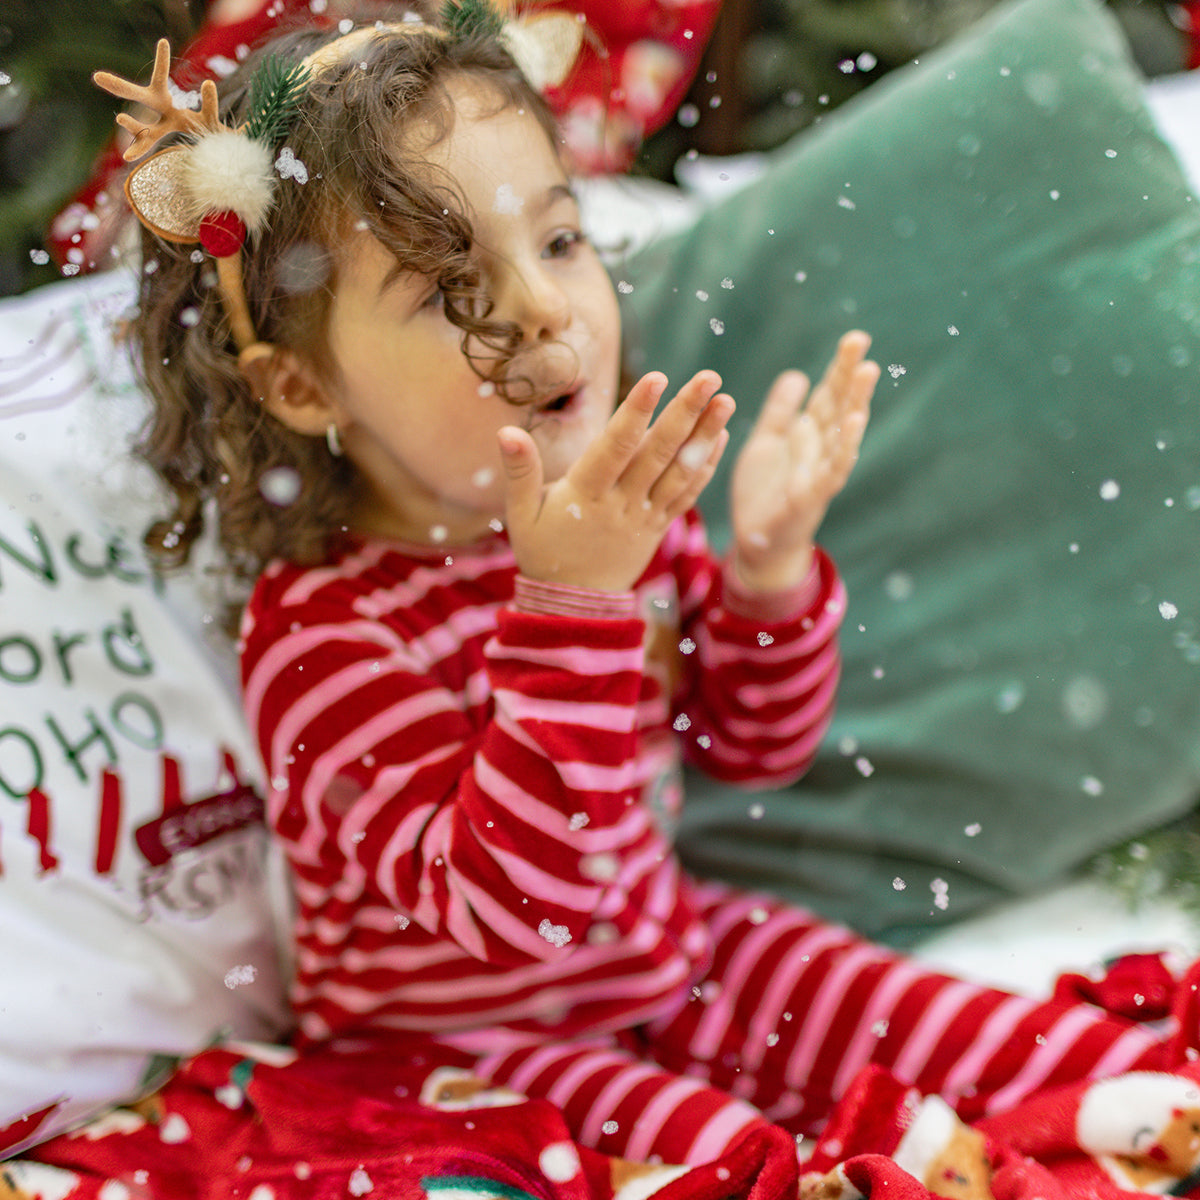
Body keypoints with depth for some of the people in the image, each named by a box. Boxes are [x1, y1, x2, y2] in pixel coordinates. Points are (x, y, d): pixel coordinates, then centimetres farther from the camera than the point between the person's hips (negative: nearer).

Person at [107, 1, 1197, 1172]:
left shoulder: (617, 506, -7)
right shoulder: (320, 634, -25)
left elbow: (755, 745, 4)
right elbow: (507, 902, -33)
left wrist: (769, 558, -16)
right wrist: (571, 599, -41)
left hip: (676, 954, 5)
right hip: (470, 1041, -5)